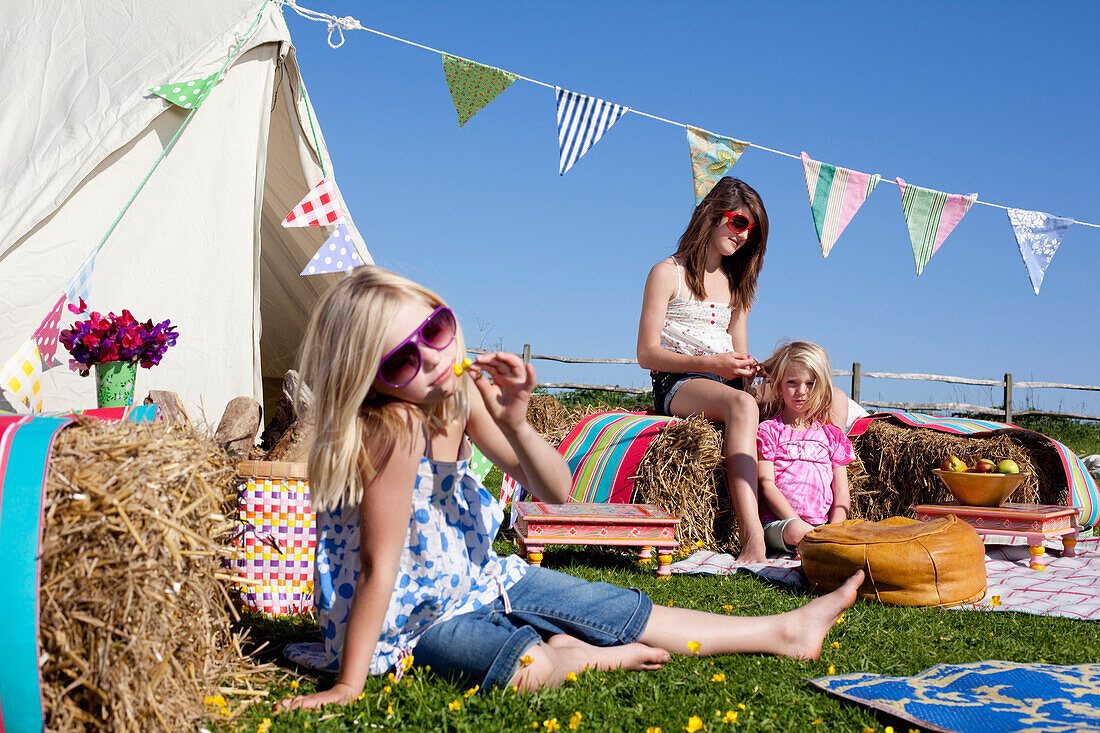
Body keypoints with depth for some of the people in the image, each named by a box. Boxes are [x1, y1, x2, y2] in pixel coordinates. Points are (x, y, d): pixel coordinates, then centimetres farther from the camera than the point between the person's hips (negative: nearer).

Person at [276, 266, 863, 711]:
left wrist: (514, 424, -25)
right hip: (411, 618, -7)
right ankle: (582, 657, -2)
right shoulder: (393, 429, -31)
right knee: (525, 665, -36)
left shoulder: (461, 394, -10)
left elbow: (557, 492, -7)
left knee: (628, 610, 9)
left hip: (474, 578, 7)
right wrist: (347, 685, -27)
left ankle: (784, 631, 24)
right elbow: (380, 567, -28)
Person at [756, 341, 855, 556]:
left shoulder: (832, 434, 18)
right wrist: (797, 523, -15)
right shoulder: (769, 430, 7)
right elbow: (766, 484, -3)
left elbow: (841, 492, 12)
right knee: (796, 531, -37)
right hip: (778, 524, -3)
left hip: (824, 525, 3)